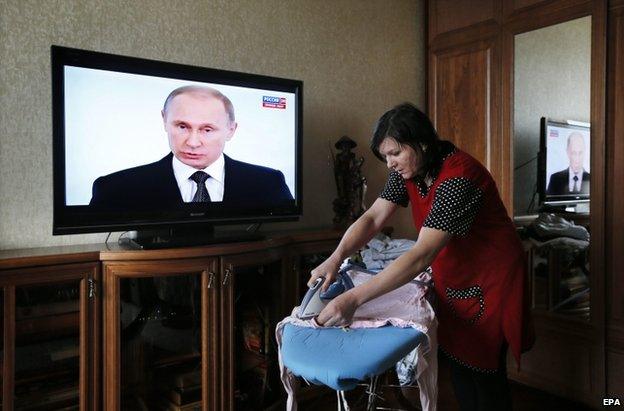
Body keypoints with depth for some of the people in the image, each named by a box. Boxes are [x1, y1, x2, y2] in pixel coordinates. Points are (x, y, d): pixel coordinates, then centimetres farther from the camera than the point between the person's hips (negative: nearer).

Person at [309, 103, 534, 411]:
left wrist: (354, 299, -45)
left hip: (489, 279, -7)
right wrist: (335, 259, -30)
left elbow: (422, 255, -40)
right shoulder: (408, 169, -9)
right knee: (457, 362, 17)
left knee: (483, 369, 8)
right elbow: (373, 218, -12)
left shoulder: (458, 178, -33)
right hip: (451, 278, 7)